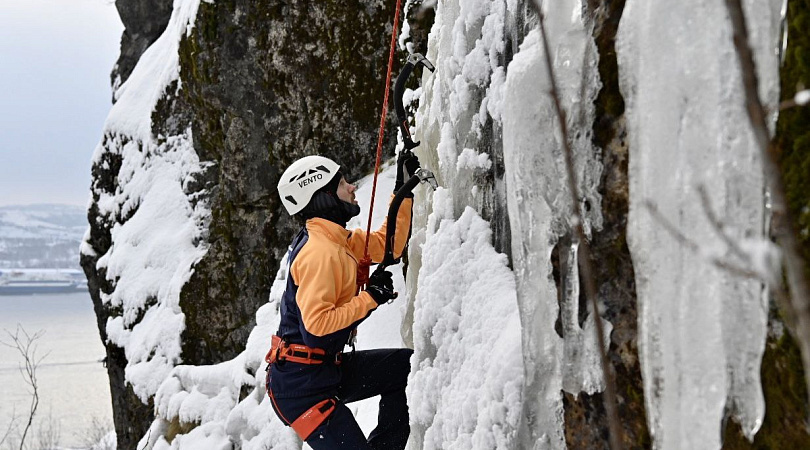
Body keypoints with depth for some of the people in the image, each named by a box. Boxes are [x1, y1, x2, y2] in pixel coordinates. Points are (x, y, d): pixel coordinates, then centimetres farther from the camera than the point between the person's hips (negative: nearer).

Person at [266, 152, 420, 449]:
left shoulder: (337, 241, 8)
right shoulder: (319, 252, -22)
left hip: (329, 368, 10)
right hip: (300, 386, -10)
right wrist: (370, 297, -20)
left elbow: (386, 245, 20)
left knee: (406, 367, 8)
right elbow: (316, 326, -29)